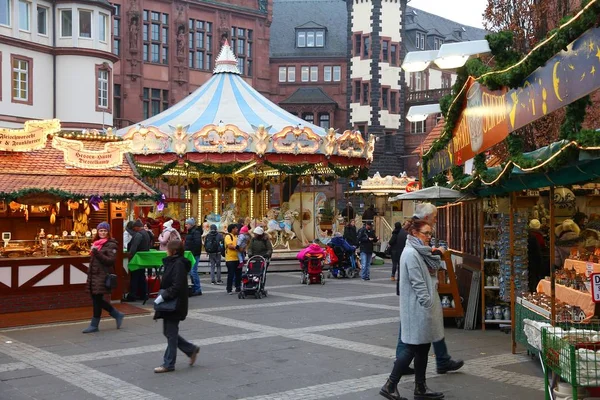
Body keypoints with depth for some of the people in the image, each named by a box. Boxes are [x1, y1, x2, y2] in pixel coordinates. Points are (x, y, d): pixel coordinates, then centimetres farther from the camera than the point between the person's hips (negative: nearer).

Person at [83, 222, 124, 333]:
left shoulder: (111, 244, -8)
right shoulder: (97, 243, 16)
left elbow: (110, 260, -18)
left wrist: (97, 252, -25)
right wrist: (90, 274, 21)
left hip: (103, 276, -8)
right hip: (94, 275, 8)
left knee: (97, 300, -3)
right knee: (96, 299, 10)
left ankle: (94, 325, 8)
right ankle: (117, 315, 23)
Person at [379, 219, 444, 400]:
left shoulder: (419, 252, 15)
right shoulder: (411, 253, -17)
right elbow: (418, 284, -20)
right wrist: (429, 305, -20)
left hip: (421, 309, 10)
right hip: (417, 309, -10)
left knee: (422, 347, 12)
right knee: (413, 348, -4)